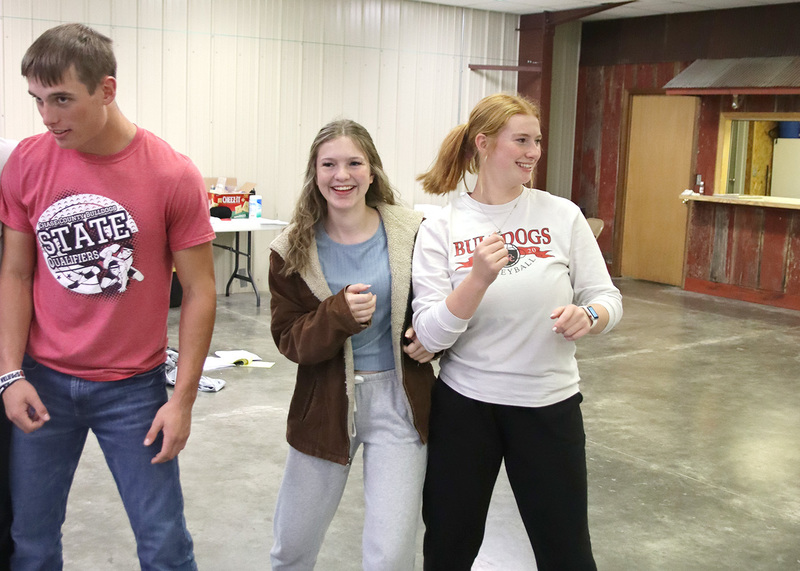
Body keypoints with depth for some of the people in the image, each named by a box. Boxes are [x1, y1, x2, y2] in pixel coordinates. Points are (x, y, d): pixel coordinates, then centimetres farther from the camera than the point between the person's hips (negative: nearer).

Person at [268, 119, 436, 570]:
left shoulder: (413, 233, -6)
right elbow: (289, 340, -5)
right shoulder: (293, 250, -4)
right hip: (325, 403, 2)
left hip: (398, 400, -1)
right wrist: (339, 315, -23)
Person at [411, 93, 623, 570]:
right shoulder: (441, 227, -5)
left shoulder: (563, 215, -2)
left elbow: (607, 298, 2)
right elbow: (431, 336, -12)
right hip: (464, 405, 0)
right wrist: (479, 278, -27)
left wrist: (587, 315, -21)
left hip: (550, 405, 0)